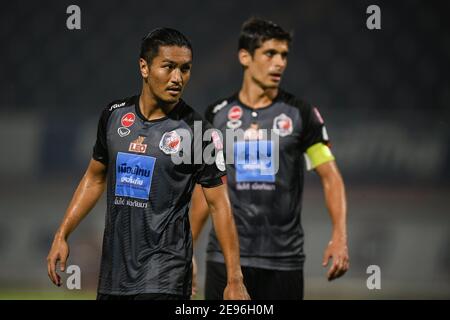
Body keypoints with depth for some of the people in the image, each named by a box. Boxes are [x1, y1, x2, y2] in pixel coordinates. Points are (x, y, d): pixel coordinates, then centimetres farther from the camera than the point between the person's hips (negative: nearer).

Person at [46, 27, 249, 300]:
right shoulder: (114, 115, 5)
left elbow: (219, 204, -6)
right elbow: (95, 178, 18)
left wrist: (235, 280, -10)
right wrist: (62, 236, 12)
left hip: (164, 276, -5)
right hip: (114, 267, 5)